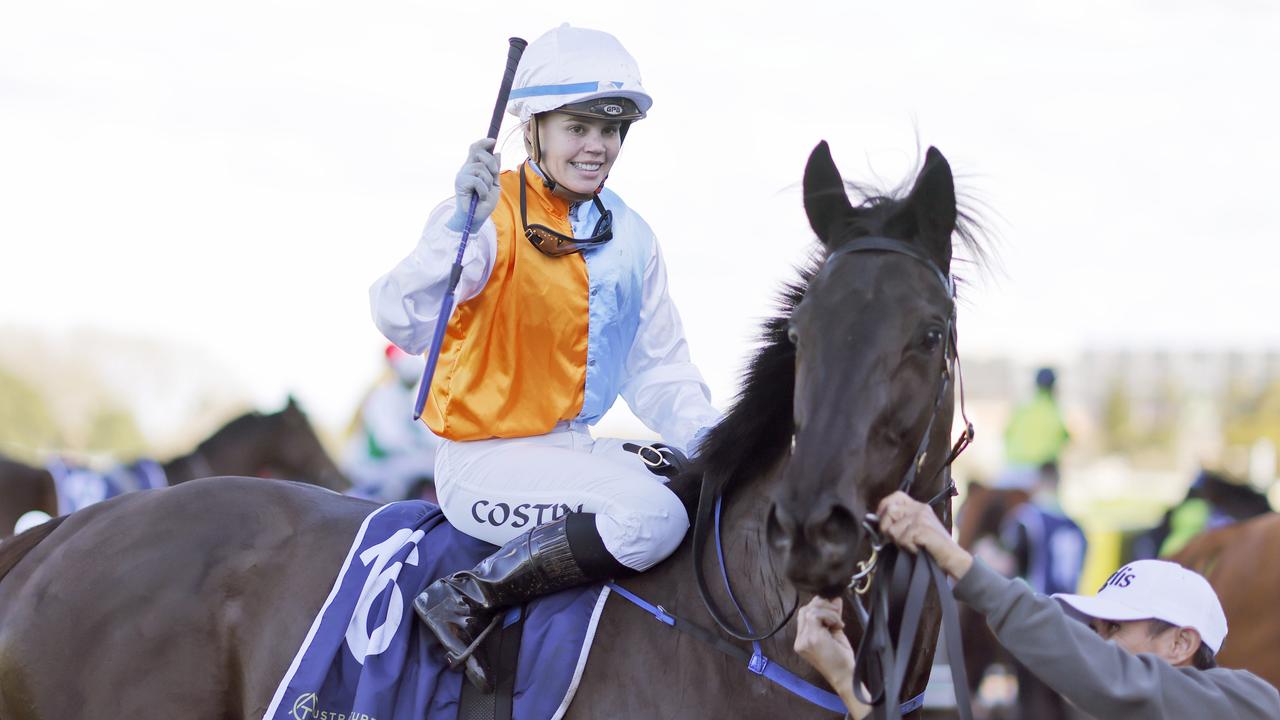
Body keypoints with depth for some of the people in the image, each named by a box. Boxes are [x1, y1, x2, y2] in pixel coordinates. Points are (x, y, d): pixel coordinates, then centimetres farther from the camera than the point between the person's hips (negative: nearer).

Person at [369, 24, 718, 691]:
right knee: (650, 516, -28)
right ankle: (465, 602, -16)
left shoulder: (630, 237, 11)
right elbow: (402, 322, -25)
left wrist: (701, 432, -3)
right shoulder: (490, 216, -11)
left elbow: (657, 365, 16)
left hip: (575, 446, 8)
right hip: (485, 457, -8)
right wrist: (462, 230, -39)